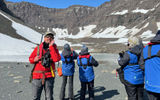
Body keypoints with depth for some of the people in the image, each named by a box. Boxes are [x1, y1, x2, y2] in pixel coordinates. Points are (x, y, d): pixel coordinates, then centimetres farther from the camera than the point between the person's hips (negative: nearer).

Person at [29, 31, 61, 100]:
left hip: (49, 76, 0)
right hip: (37, 76, 1)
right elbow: (30, 59, 13)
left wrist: (51, 47, -14)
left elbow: (56, 59, -15)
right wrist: (34, 60, -10)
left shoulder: (54, 48, 4)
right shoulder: (38, 48, 6)